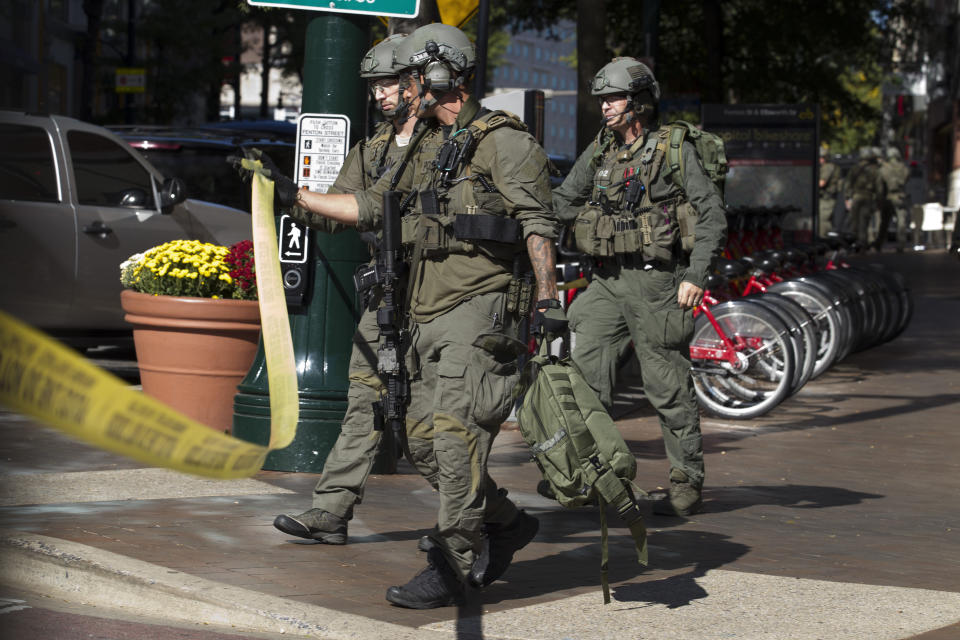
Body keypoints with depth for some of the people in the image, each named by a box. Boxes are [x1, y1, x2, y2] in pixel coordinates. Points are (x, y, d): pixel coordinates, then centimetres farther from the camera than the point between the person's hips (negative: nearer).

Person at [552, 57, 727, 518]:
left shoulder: (674, 150, -5)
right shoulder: (600, 151, 11)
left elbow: (713, 214, -6)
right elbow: (563, 202, 20)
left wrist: (696, 276, -13)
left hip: (655, 282, -5)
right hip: (607, 280, 5)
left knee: (668, 389, 1)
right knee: (584, 368, -6)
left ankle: (687, 486, 12)